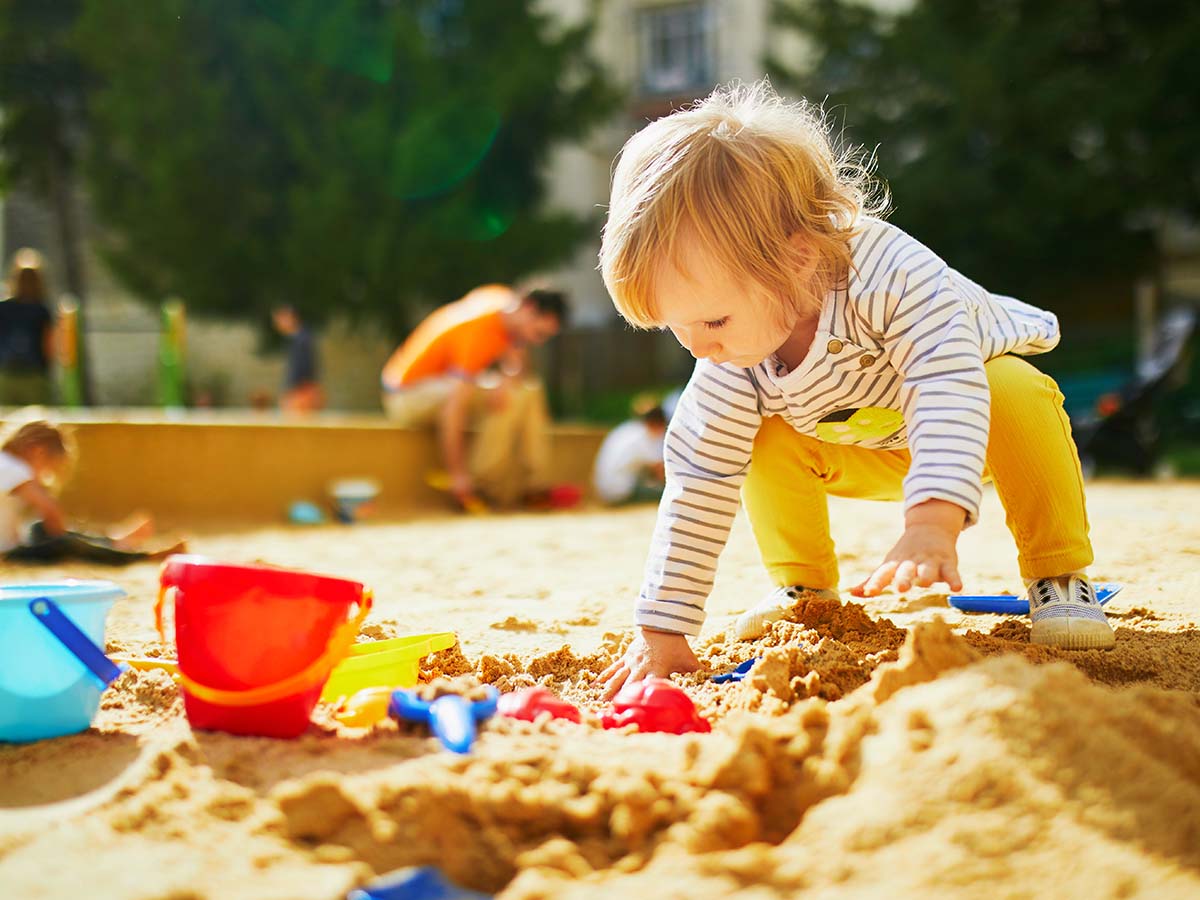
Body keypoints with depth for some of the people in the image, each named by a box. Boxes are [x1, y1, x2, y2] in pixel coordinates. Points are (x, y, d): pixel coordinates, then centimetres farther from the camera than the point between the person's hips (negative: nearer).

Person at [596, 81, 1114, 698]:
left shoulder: (891, 272, -43)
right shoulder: (731, 369, -26)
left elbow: (950, 388, -53)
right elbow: (697, 485, -22)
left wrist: (932, 524, -68)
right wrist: (662, 630, -25)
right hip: (867, 456, 4)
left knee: (1020, 396, -36)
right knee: (768, 443, -20)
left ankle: (1058, 579, -19)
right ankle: (805, 590, 3)